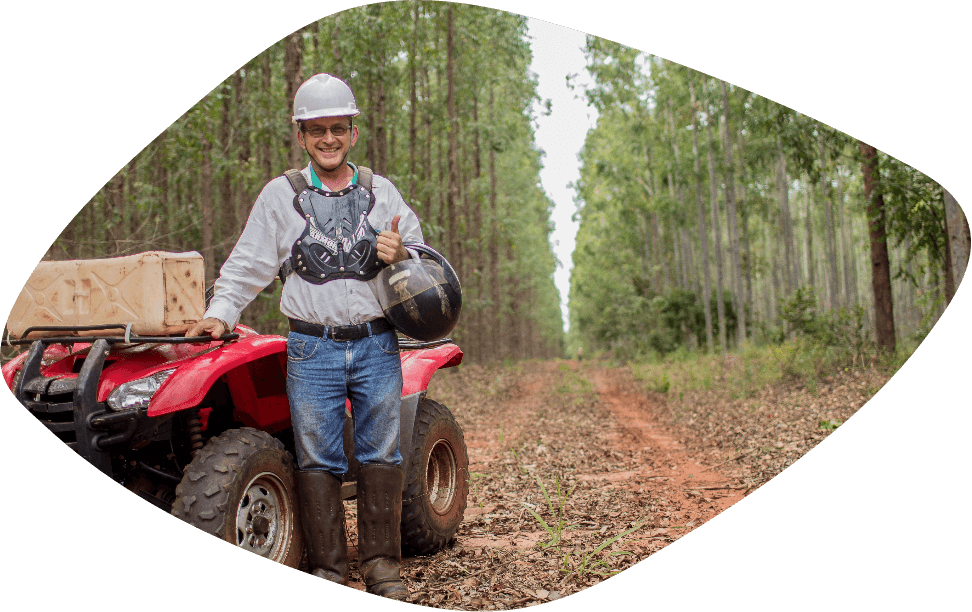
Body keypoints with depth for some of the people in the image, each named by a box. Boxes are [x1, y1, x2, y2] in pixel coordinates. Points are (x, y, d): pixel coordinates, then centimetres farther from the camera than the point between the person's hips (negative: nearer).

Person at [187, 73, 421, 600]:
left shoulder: (382, 193, 10)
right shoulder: (280, 196, 6)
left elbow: (423, 259, 15)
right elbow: (247, 264, 8)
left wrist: (400, 255, -7)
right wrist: (221, 313, -6)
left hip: (377, 344, 1)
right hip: (312, 349, -1)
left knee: (380, 454, 3)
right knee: (318, 458, 0)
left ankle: (382, 563, 13)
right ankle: (327, 567, 10)